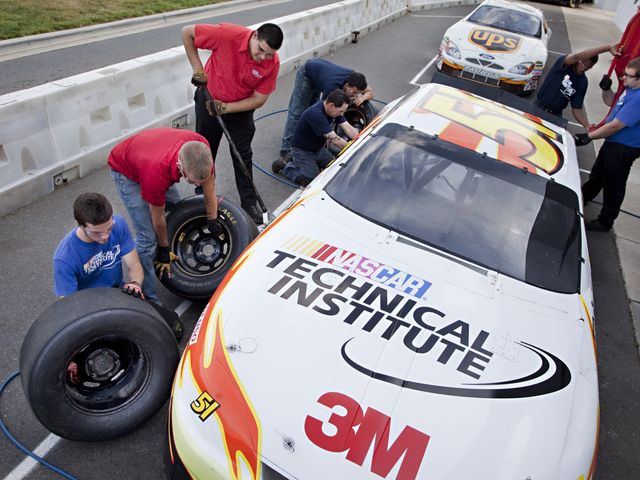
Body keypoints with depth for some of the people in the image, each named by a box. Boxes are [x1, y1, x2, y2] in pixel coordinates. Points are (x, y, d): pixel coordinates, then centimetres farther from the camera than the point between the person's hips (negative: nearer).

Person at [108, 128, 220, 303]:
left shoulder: (200, 148, -31)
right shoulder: (157, 173, -43)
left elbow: (209, 184, -12)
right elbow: (158, 216, -24)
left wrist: (213, 223, -4)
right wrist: (164, 249, -8)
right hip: (125, 170, -6)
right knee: (147, 237, -12)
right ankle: (148, 299, 1)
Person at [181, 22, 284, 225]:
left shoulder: (272, 63, -22)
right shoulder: (228, 34, -30)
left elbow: (258, 99, -17)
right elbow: (187, 33, -18)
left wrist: (226, 108, -25)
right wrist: (197, 68, -18)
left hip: (241, 107, 1)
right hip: (209, 99, -1)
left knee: (243, 154, 5)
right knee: (205, 151, 11)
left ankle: (249, 202, 19)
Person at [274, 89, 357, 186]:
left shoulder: (334, 110, -9)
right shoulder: (315, 114, -35)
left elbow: (348, 128, -10)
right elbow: (335, 140, -35)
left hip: (318, 148, 9)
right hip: (302, 150, -8)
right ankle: (285, 166, 6)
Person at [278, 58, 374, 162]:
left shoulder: (354, 78, -26)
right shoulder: (332, 86, -42)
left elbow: (370, 92, -12)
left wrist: (362, 97, -36)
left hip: (319, 72, 7)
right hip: (306, 73, -7)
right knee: (297, 112, -10)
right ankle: (286, 150, -9)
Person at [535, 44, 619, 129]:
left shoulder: (583, 82, -1)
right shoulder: (564, 65, -12)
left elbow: (576, 108, 1)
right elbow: (577, 57, -34)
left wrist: (587, 125, -15)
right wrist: (608, 47, -38)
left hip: (555, 116, 3)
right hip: (538, 108, -3)